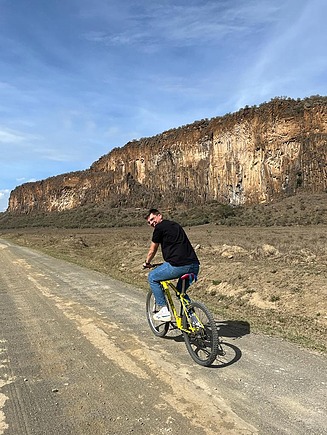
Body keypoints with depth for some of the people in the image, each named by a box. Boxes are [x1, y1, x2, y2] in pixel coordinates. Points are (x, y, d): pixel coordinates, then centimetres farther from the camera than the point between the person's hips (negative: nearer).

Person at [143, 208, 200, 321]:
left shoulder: (160, 227, 2)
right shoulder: (175, 225, 25)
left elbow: (152, 250, 12)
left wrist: (147, 263, 31)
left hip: (179, 265, -8)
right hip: (194, 266, 8)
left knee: (152, 277, 15)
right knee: (181, 292, 30)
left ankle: (164, 311, 12)